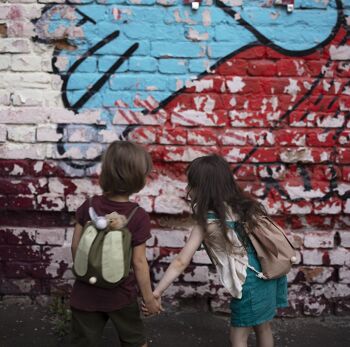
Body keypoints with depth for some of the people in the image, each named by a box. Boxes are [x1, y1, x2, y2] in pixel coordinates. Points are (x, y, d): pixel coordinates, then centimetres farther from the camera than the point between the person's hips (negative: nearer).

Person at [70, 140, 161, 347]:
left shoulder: (89, 206, -9)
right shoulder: (139, 217, -19)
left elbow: (76, 246, -1)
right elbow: (139, 262, -14)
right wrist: (149, 297, -2)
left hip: (86, 293, 3)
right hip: (121, 295, -2)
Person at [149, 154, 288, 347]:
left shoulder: (207, 222, -14)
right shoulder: (241, 205, 4)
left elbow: (181, 262, -14)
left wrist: (157, 292, -10)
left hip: (250, 284, -7)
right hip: (268, 275, 7)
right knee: (262, 328, 24)